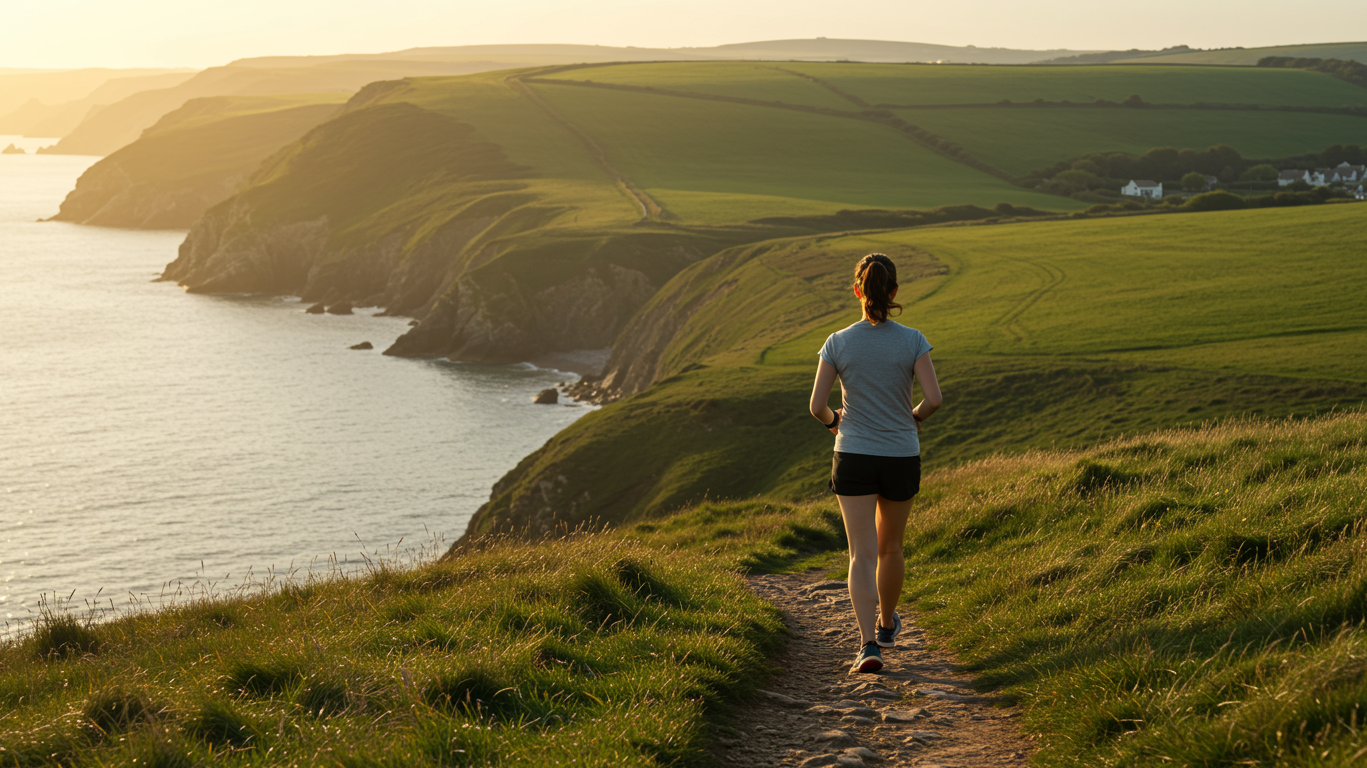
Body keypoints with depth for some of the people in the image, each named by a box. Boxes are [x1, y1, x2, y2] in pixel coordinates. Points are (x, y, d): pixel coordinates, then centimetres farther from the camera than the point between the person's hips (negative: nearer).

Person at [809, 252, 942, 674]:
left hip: (854, 459, -1)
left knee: (862, 555, -1)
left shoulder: (838, 343, -7)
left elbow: (817, 406, -7)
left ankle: (869, 645, -15)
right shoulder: (912, 341, -8)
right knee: (890, 547, 22)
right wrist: (914, 418, 9)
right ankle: (886, 624, 41)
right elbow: (933, 398, -14)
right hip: (901, 460, 1)